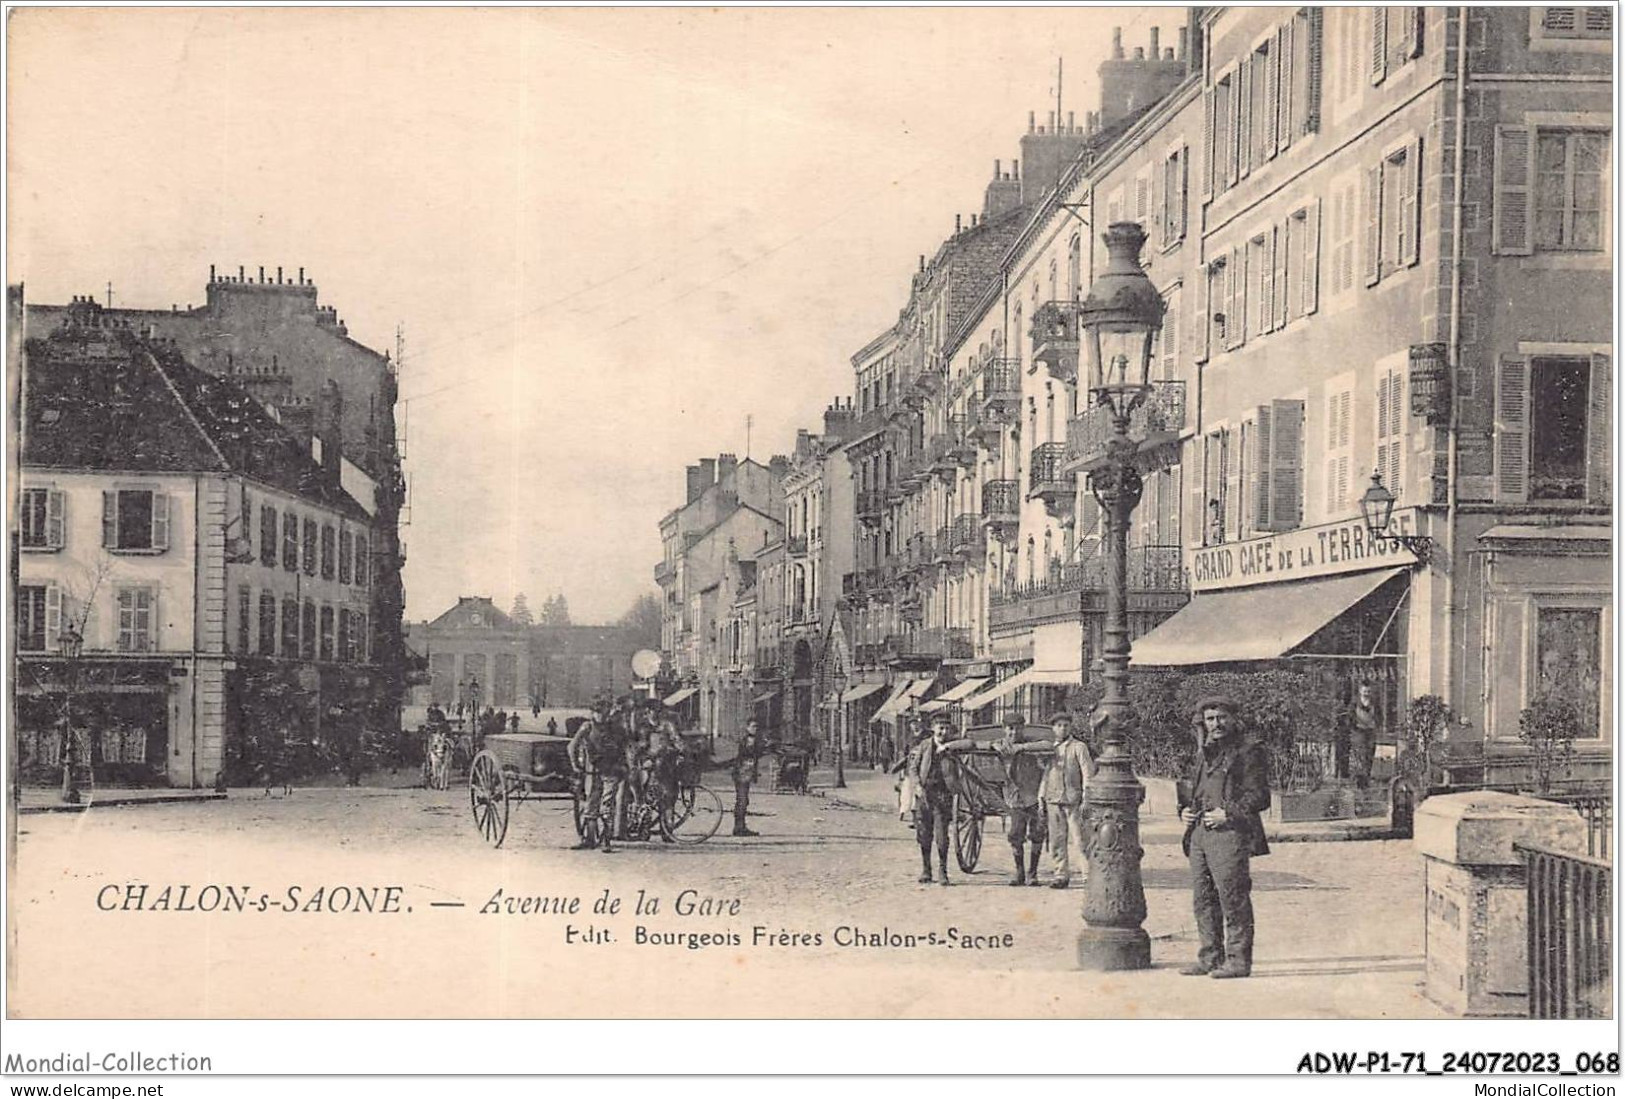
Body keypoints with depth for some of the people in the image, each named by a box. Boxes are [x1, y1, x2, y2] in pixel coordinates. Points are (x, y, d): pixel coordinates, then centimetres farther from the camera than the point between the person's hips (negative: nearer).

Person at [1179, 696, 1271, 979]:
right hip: (1199, 834, 8)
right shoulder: (1204, 754, 21)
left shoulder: (1248, 752, -3)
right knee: (1203, 899, 10)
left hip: (1230, 834, -8)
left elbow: (1259, 797, -8)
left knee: (1232, 898, -7)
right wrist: (1186, 810, 11)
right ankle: (1210, 958, 17)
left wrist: (1227, 814, -15)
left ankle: (1238, 960, -2)